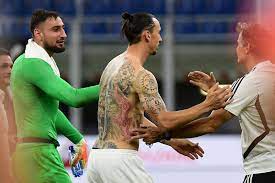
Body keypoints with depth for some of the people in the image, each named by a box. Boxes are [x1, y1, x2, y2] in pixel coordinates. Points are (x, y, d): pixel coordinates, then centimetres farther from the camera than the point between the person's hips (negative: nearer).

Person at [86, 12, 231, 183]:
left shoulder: (114, 65, 16)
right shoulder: (140, 75, -14)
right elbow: (164, 120, -18)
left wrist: (172, 142, 22)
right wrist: (207, 105, -11)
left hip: (97, 155, 9)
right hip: (120, 160, -9)